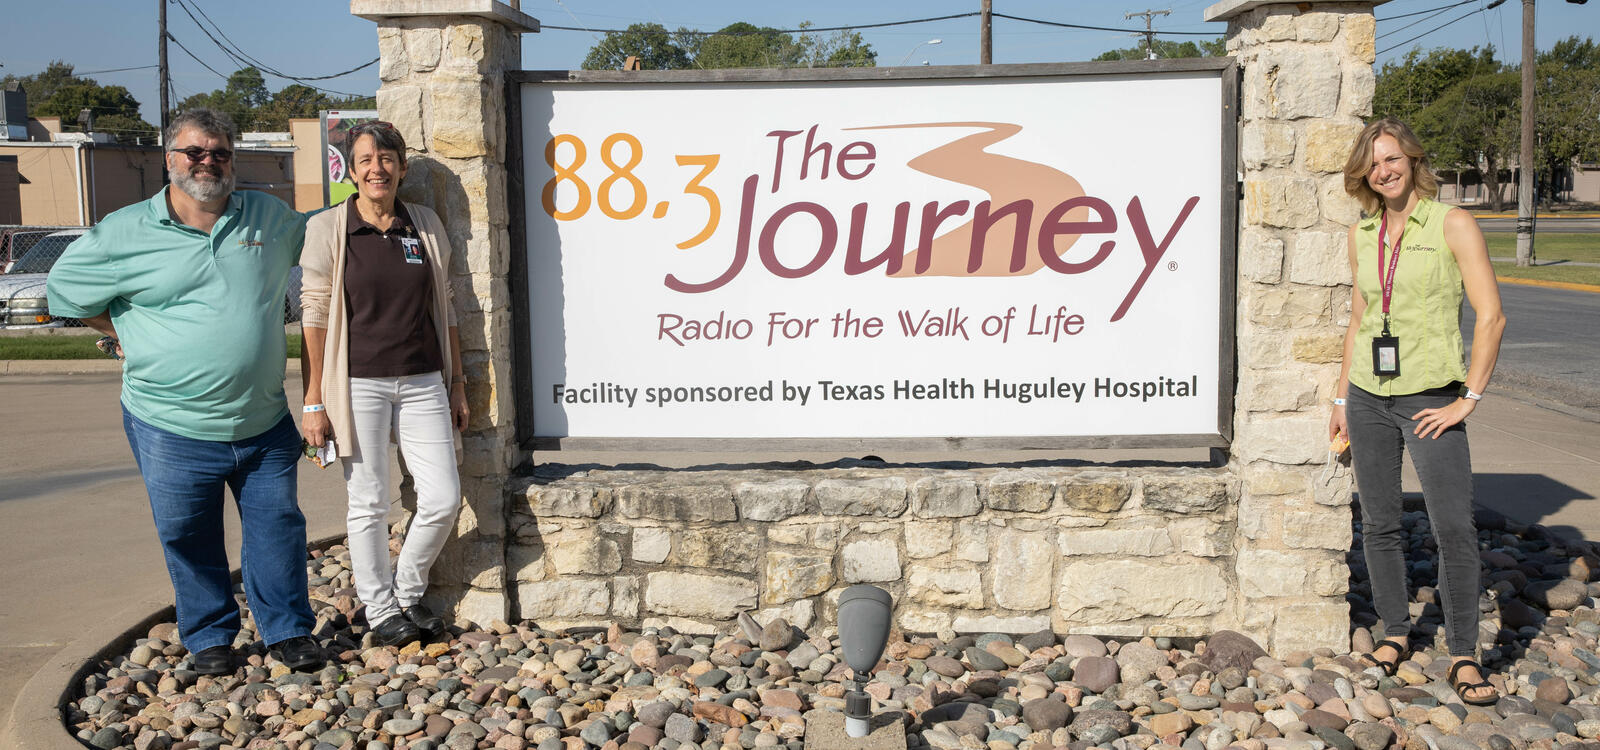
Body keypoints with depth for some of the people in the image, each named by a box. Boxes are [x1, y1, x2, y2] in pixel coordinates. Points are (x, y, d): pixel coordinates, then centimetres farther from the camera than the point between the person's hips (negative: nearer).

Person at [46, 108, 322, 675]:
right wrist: (126, 335, 9)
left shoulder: (271, 217, 5)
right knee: (189, 539, 9)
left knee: (277, 527, 8)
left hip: (264, 422, 2)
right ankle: (209, 637, 28)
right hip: (171, 428, -2)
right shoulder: (124, 233, -3)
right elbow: (65, 291, 10)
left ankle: (289, 629, 24)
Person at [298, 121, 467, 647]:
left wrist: (457, 384, 12)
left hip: (422, 382, 4)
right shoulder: (328, 229, -3)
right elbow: (314, 317, -4)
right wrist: (313, 401, -7)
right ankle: (381, 610, 22)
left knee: (443, 498, 1)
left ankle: (408, 593, 24)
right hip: (358, 384, -3)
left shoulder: (426, 226, 8)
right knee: (369, 504, 4)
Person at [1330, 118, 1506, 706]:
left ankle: (1463, 657, 3)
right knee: (1379, 525, 9)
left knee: (1455, 529, -8)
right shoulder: (1362, 235, 9)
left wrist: (1469, 399, -11)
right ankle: (1396, 633, 25)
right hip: (1369, 395, 5)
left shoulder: (1452, 225, -6)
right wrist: (1342, 398, 14)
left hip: (1431, 399, -4)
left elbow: (1491, 316, -9)